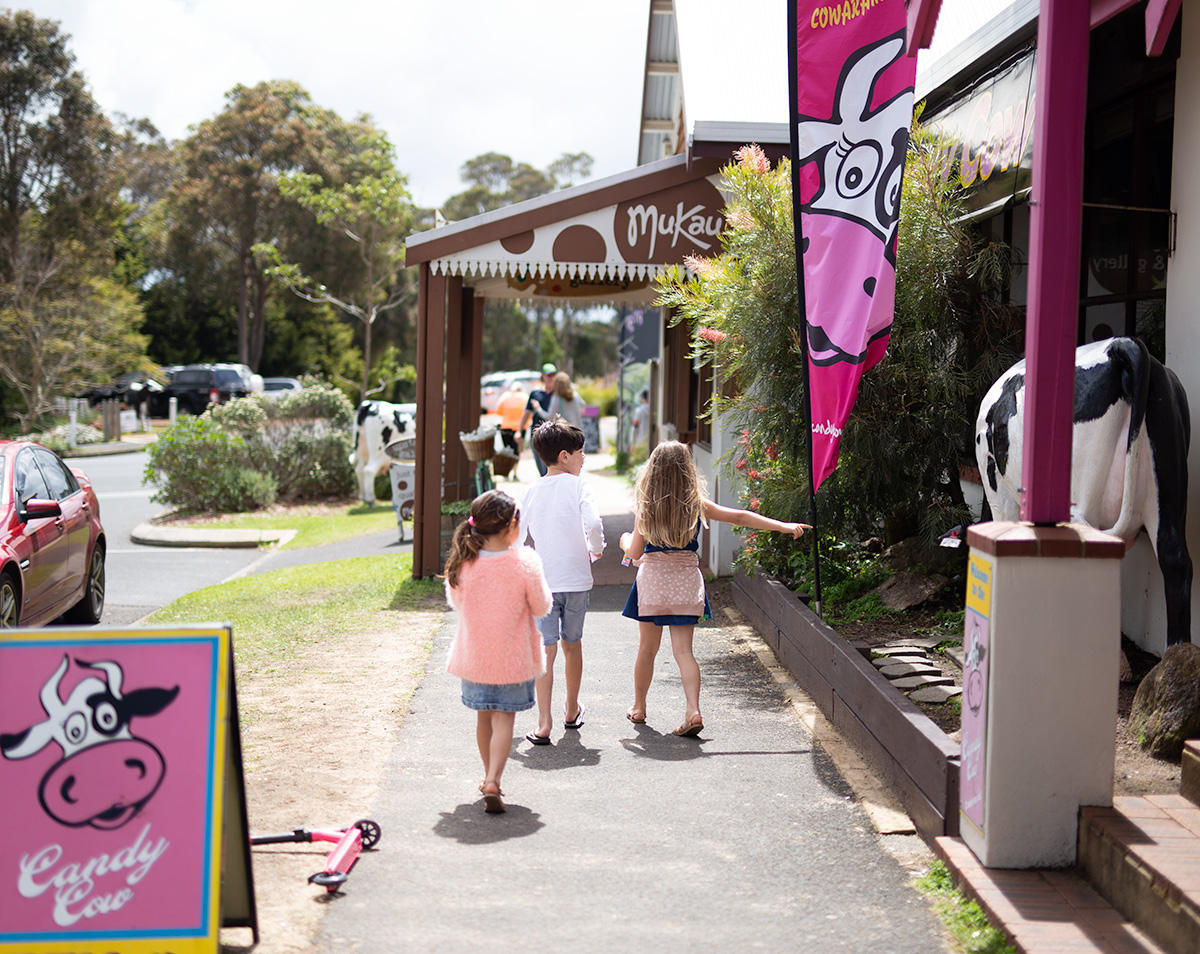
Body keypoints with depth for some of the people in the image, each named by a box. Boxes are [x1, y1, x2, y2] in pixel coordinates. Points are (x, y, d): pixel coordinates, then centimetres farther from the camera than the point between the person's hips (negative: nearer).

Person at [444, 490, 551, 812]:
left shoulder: (462, 562, -10)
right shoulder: (524, 562, -19)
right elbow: (541, 607, -8)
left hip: (474, 654, 3)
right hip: (512, 656, -3)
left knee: (484, 717, 18)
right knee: (504, 719, 3)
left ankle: (489, 776, 33)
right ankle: (493, 782, -12)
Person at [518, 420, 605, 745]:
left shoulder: (531, 491, 4)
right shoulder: (578, 486, -6)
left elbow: (516, 537, 6)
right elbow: (593, 524, -20)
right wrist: (596, 548, 1)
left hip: (543, 582, 1)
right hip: (578, 579, -1)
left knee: (546, 650, -3)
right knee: (572, 645, 17)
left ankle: (544, 723, -11)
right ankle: (572, 710, 34)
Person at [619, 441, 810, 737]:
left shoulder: (646, 507, -5)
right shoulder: (696, 504, -1)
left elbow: (634, 552, -2)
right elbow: (740, 517, -1)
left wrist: (625, 540, 21)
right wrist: (783, 526, 3)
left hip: (653, 579, -1)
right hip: (686, 580, 1)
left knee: (647, 648, 12)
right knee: (683, 650, 2)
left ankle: (638, 707, 27)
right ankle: (693, 711, -13)